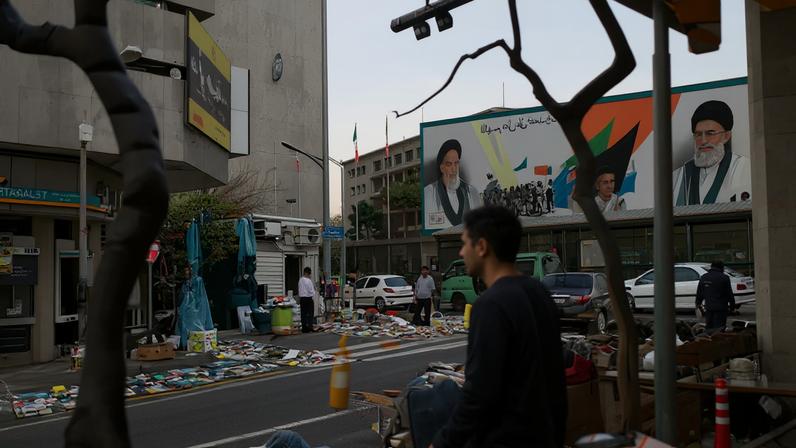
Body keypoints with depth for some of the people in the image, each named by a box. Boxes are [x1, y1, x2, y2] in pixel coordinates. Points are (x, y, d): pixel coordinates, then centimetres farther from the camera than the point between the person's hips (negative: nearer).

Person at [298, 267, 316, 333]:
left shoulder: (300, 280, 7)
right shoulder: (308, 280, -14)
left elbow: (299, 289, 13)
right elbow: (311, 290, -13)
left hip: (301, 298, 7)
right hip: (308, 298, -7)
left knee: (303, 313, 8)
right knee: (310, 313, 0)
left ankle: (304, 328, 10)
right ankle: (309, 327, -3)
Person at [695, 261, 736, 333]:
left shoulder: (703, 278, 8)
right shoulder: (724, 277, -8)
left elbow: (699, 293, 13)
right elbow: (729, 293, -6)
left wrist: (698, 304, 21)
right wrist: (732, 305, 4)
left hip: (708, 307, 5)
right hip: (720, 308, -5)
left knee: (708, 327, 13)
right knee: (719, 328, -4)